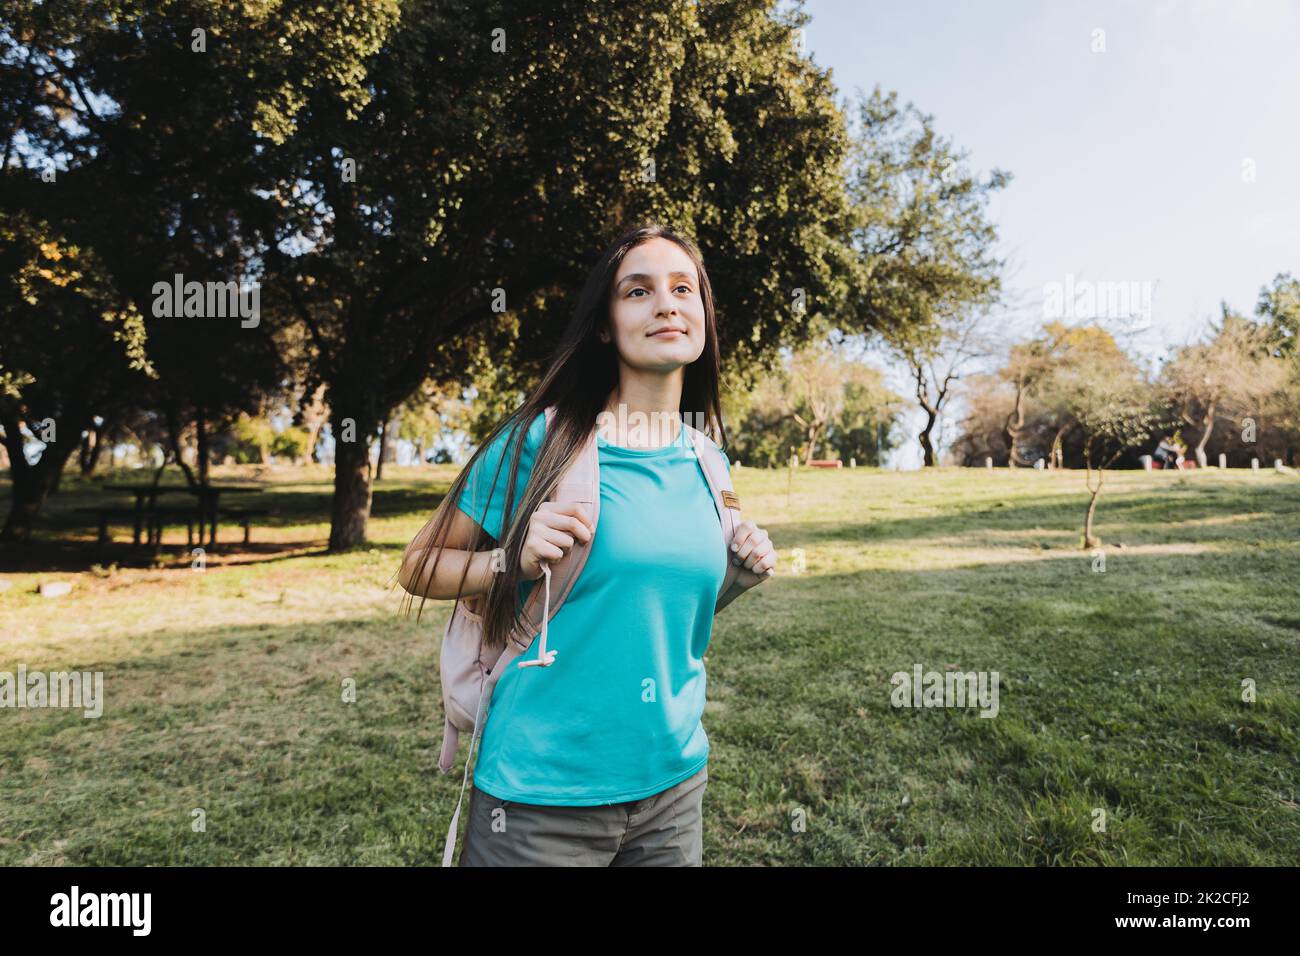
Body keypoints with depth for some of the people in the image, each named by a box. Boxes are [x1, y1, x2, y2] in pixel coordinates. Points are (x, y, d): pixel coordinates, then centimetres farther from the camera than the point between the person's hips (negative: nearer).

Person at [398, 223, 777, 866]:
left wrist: (737, 581, -3)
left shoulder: (706, 466, 2)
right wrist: (515, 559, -22)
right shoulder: (541, 441, -13)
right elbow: (418, 567, -6)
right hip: (544, 794, -4)